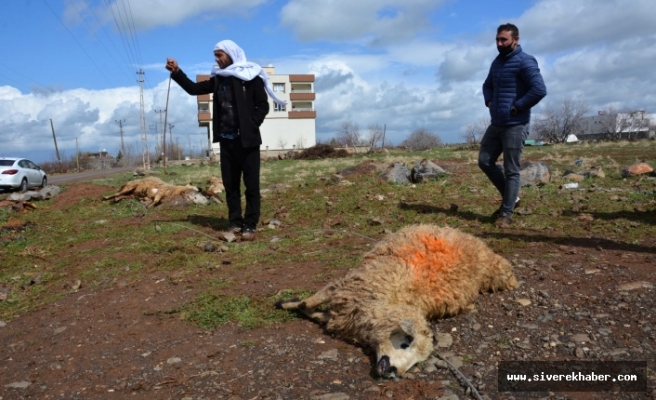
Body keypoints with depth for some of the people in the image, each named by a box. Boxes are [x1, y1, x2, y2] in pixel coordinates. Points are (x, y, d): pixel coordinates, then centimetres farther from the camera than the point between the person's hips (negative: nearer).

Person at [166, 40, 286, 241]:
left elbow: (263, 106, -6)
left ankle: (250, 225, 3)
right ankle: (235, 223, 16)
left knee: (251, 184, -2)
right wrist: (177, 72, 3)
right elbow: (194, 89, 14)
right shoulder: (218, 78, 13)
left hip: (246, 139, -6)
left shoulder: (250, 76, -4)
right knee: (230, 184, 8)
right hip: (226, 140, 6)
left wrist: (250, 126, -14)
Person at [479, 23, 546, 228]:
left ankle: (506, 213, 6)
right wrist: (489, 101, 11)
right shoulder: (497, 62, 14)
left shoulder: (525, 62, -11)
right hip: (496, 124, 8)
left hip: (515, 125, -8)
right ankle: (511, 196, 25)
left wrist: (516, 108, -16)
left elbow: (539, 90, -21)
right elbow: (487, 85, 30)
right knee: (485, 161, 10)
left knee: (511, 170, -2)